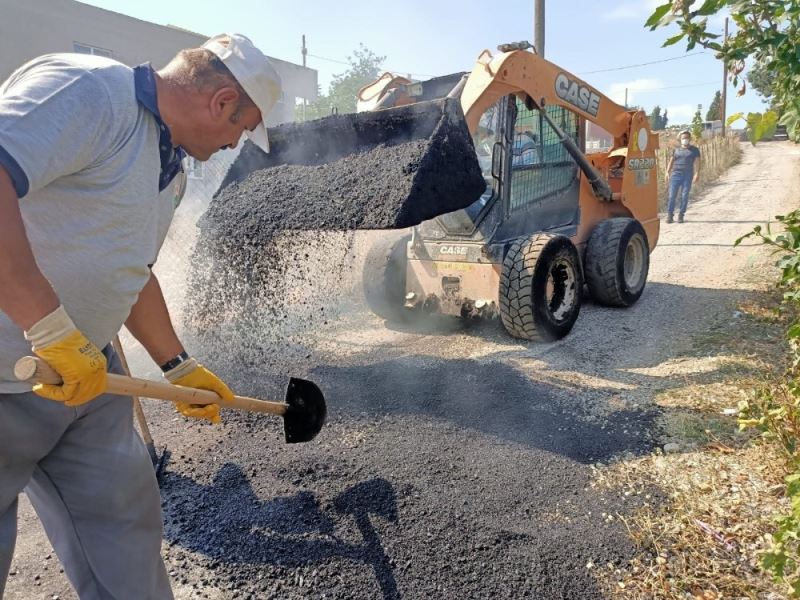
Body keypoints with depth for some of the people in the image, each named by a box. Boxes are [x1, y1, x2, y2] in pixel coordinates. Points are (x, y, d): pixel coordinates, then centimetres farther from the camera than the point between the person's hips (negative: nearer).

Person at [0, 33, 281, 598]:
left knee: (126, 521, 12)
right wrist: (53, 330, -32)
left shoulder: (165, 160, 11)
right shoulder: (85, 89, -18)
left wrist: (179, 367, 21)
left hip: (82, 372, 8)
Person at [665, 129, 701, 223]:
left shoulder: (694, 150, 9)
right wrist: (667, 172, 2)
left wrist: (697, 173, -10)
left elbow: (697, 162, 3)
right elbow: (671, 161, 14)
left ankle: (681, 215, 6)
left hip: (688, 176, -1)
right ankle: (669, 215, -1)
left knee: (684, 196, -1)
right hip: (675, 174, 1)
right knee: (671, 195, -6)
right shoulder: (676, 150, 14)